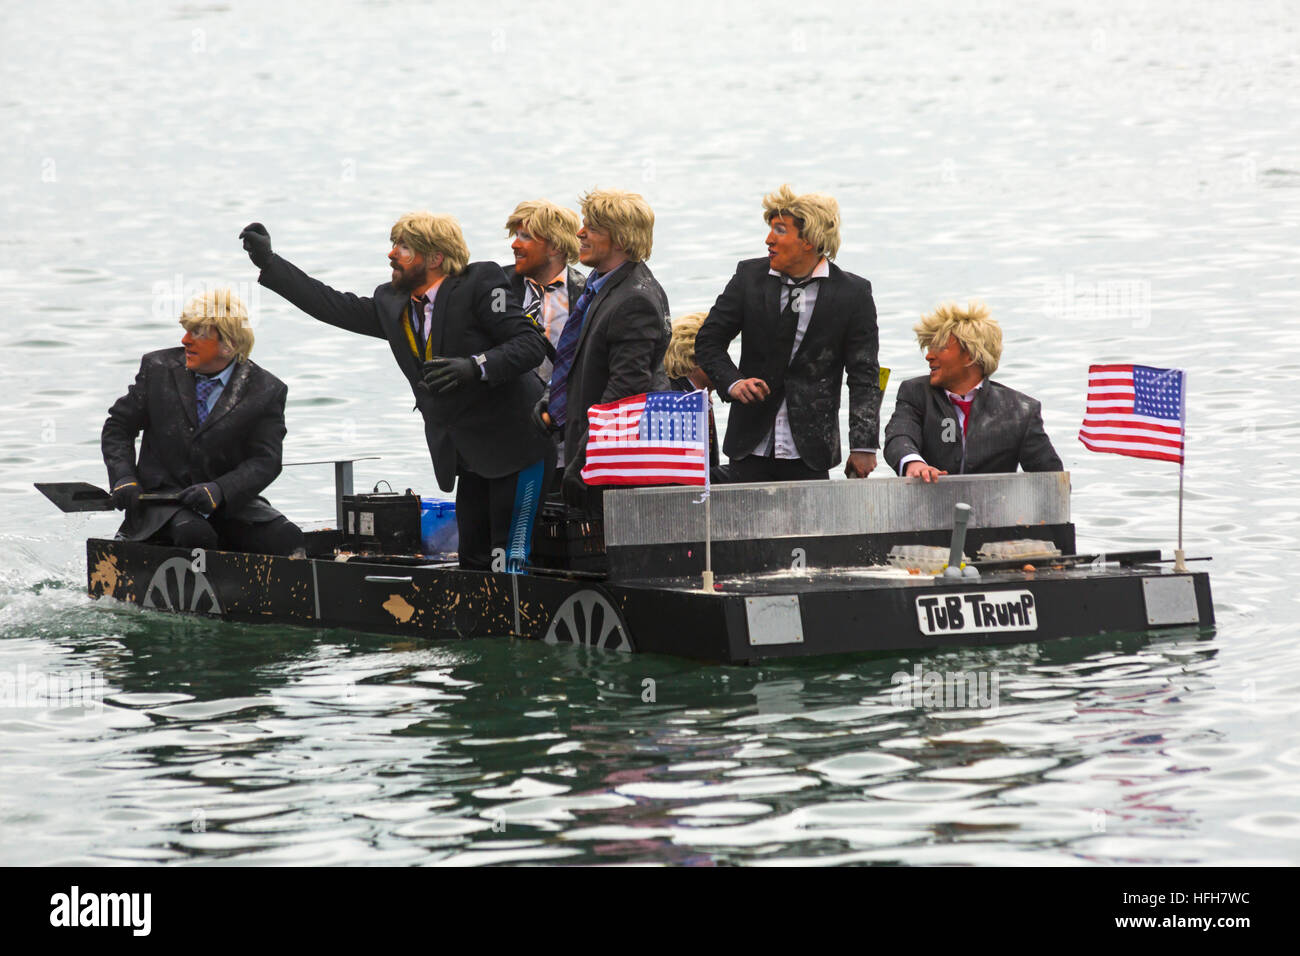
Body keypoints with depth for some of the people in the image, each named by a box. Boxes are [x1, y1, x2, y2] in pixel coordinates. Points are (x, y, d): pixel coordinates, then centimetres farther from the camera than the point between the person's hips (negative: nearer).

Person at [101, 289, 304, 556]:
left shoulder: (266, 391, -1)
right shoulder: (159, 369, 4)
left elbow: (265, 462, -7)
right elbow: (118, 427, 11)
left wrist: (219, 491, -26)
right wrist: (123, 479, -7)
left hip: (230, 501, 0)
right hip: (161, 501, 0)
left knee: (285, 536, -26)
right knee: (194, 533, -35)